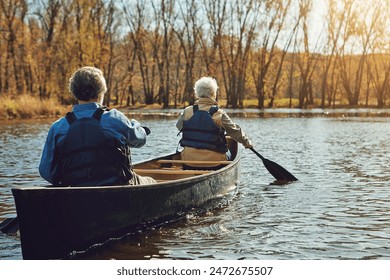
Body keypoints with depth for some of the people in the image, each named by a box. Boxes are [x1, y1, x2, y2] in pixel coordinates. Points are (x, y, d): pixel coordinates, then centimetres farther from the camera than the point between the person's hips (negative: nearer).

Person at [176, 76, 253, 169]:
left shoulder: (187, 112, -4)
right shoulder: (220, 115, -12)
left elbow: (179, 126, 15)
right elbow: (236, 132, -1)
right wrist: (247, 142, 17)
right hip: (213, 164, -3)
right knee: (227, 154, 28)